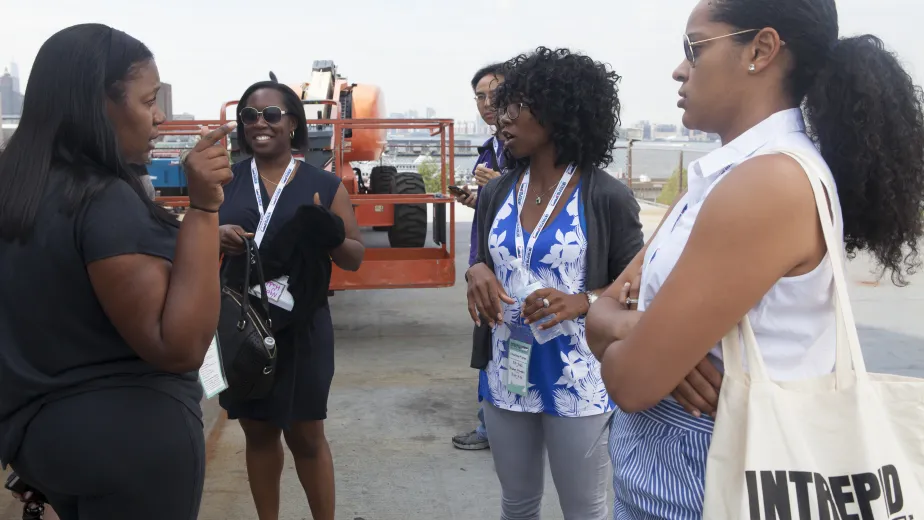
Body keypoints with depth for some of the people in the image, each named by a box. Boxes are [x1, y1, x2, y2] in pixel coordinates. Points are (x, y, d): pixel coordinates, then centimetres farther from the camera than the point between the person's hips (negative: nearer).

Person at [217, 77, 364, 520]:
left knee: (306, 435, 6)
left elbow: (355, 258, 2)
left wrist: (330, 234, -21)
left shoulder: (324, 185, -1)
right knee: (258, 431, 14)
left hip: (301, 329, -2)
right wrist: (216, 237, -14)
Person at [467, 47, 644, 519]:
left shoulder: (608, 198, -10)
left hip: (578, 382, -4)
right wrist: (477, 273, -9)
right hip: (506, 375, 4)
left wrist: (580, 302, -22)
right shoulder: (495, 194, 5)